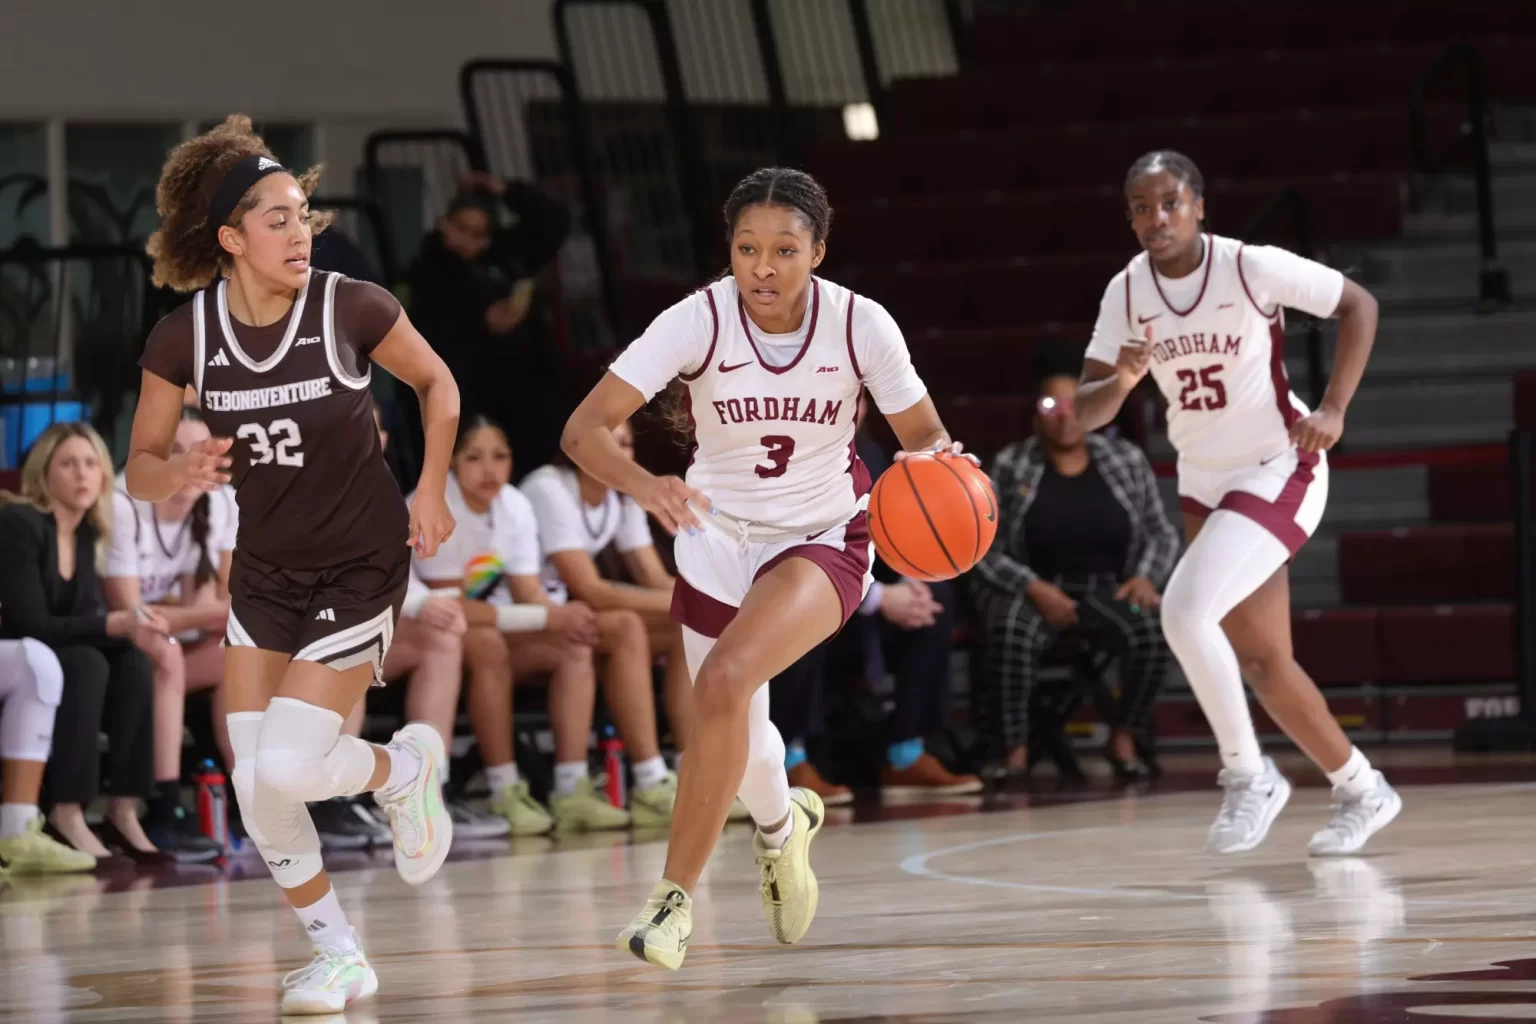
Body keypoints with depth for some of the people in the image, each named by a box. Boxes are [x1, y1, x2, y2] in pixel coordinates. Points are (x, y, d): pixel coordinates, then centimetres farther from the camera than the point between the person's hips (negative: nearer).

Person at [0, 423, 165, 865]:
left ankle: (123, 813, -18)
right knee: (86, 665, -30)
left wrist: (131, 626, -21)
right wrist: (116, 624, -29)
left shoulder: (86, 533, 6)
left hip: (48, 664, 7)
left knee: (133, 662, -16)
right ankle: (66, 818, -30)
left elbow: (89, 616, 2)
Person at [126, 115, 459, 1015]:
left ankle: (406, 768, 16)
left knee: (285, 767, -16)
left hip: (362, 564, -4)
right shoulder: (185, 337, -11)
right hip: (265, 573, 4)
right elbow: (140, 469, -3)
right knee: (255, 789, -1)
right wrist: (180, 473, -25)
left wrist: (431, 489, -5)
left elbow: (435, 382, 2)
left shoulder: (352, 308, -17)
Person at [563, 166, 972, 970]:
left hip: (822, 537, -2)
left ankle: (676, 897, -17)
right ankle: (783, 828, 53)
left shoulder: (860, 325, -18)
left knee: (724, 681, -27)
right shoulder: (699, 321, -21)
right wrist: (642, 484, -47)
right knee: (738, 731, 14)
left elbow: (925, 436, -5)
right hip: (718, 537, 2)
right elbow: (583, 429, -27)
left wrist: (933, 462, -29)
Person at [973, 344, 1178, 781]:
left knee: (1152, 630, -32)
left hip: (1109, 589, 2)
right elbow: (983, 550, -1)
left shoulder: (1126, 459, 8)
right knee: (1011, 632, -38)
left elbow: (1162, 533, 13)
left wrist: (1146, 576, -8)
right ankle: (1015, 752, -24)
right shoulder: (1009, 466, 1)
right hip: (1033, 592, -2)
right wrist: (1034, 588, -16)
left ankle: (1123, 739, -10)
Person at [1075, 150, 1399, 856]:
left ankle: (1247, 776, -5)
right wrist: (1120, 382, -28)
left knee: (1184, 613, -24)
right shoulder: (1126, 293, -5)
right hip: (1203, 483, 6)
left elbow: (1359, 304, -8)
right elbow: (1085, 415, -5)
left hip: (1278, 471, -6)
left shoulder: (1252, 267, -18)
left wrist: (1333, 410, -18)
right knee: (1262, 663, 10)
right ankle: (1361, 791, 29)